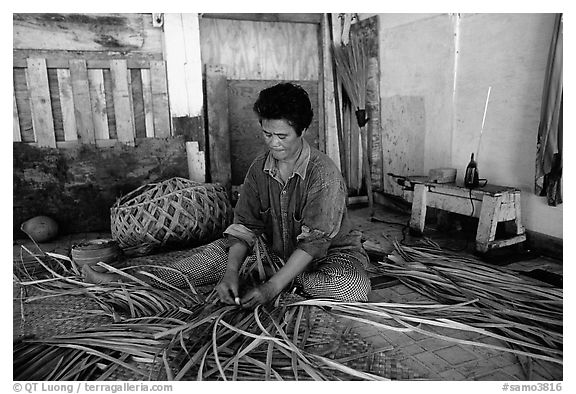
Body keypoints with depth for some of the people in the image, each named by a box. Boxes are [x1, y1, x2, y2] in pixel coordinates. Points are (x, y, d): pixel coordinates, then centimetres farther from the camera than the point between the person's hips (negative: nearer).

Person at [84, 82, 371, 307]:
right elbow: (245, 225, -11)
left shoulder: (323, 174, -25)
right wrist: (231, 272, -28)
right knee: (222, 251, -13)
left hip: (331, 254, -4)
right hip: (276, 251, 4)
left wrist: (272, 287, -36)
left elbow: (313, 241, -29)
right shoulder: (260, 167, -7)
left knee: (356, 286, -35)